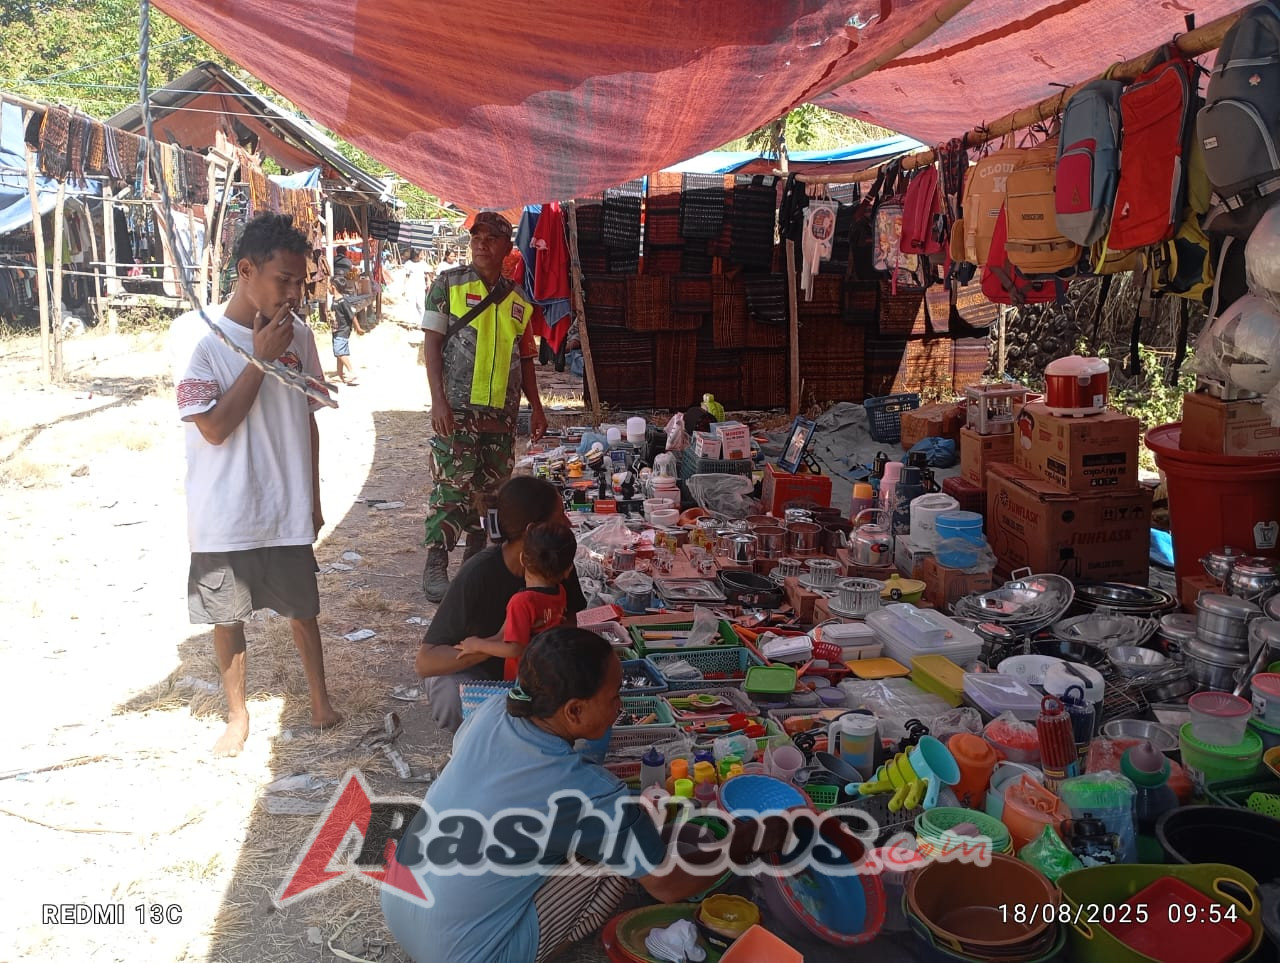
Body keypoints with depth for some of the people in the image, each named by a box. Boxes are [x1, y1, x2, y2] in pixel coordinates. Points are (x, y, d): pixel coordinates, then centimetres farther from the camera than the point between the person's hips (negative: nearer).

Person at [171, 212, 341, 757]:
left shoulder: (297, 334, -1)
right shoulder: (198, 333, -13)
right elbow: (214, 428, -18)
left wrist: (313, 498, 11)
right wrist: (260, 358, -20)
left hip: (288, 508, 2)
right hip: (224, 514, -2)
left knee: (301, 607, 15)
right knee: (225, 616, 13)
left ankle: (319, 695, 36)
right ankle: (237, 716, 33)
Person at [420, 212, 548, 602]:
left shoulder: (517, 300, 13)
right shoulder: (449, 284, 1)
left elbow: (525, 358, 19)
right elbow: (432, 342, -5)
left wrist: (536, 406, 13)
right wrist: (438, 399, -14)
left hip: (502, 412, 5)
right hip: (456, 408, -4)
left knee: (492, 488, 11)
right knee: (451, 486, -7)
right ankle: (435, 566, 4)